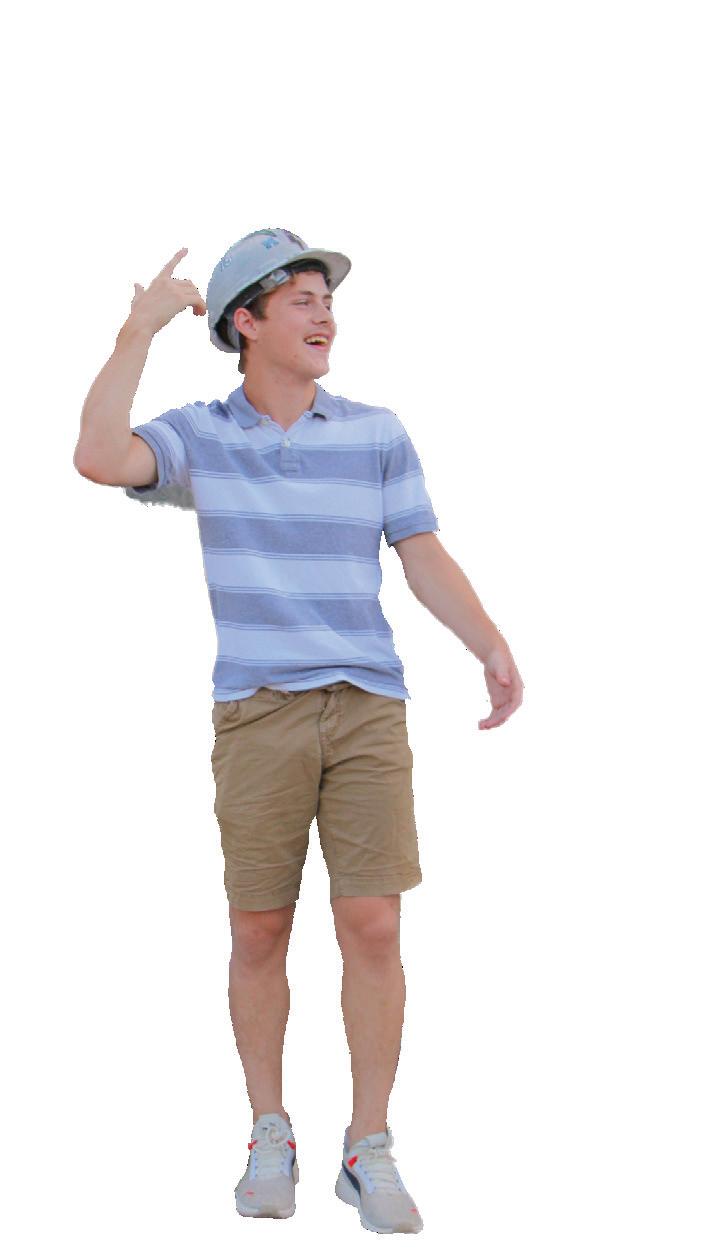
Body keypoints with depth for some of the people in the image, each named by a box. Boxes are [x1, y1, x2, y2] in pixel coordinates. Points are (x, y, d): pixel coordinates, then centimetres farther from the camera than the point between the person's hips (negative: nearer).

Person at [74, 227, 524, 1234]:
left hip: (369, 707, 1)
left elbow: (426, 559, 5)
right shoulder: (199, 437, 4)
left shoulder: (378, 433, 7)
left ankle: (370, 1153, 6)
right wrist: (141, 329, -10)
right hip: (257, 713, 0)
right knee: (259, 930, 4)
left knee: (372, 927, -5)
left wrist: (493, 649, -10)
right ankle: (270, 1142, 19)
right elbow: (98, 458, -16)